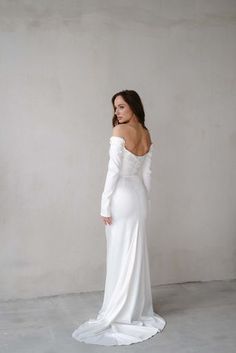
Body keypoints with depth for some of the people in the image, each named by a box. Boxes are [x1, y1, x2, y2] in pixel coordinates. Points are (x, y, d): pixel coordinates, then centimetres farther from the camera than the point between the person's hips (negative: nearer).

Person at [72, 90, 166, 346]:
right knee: (137, 253, 13)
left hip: (122, 196, -7)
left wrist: (105, 205, -14)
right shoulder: (146, 135, 9)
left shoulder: (120, 131, -14)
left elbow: (114, 170, -18)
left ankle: (121, 314, 11)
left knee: (120, 255, 1)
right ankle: (139, 309, 24)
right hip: (139, 195, 7)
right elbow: (147, 173, 12)